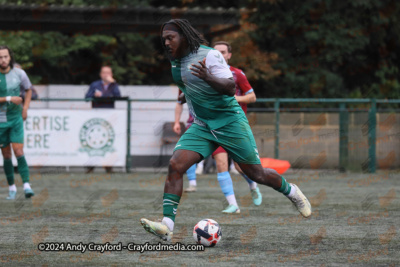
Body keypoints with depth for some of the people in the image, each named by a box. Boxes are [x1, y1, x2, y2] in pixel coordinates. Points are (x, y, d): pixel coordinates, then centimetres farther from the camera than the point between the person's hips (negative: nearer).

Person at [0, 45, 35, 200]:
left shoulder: (19, 74, -2)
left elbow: (28, 89, 16)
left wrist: (25, 108, 5)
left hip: (16, 118, 0)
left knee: (18, 151, -13)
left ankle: (26, 185, -17)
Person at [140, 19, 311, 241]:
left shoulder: (209, 55, -16)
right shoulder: (175, 60, 6)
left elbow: (231, 88, -24)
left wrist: (208, 77, -40)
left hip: (230, 123, -6)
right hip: (202, 127, 6)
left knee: (256, 174, 3)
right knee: (175, 166, -17)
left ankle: (291, 191, 34)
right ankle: (167, 226, -24)